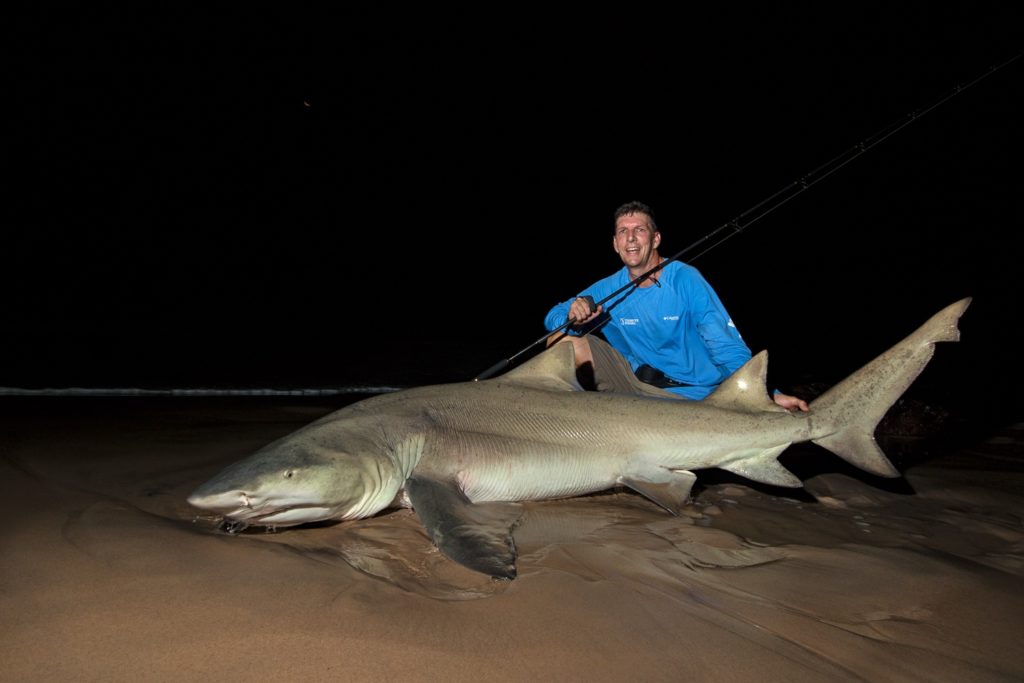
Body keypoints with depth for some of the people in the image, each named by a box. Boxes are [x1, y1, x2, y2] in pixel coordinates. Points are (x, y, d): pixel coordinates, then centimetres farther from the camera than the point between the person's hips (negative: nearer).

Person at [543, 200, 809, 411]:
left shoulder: (685, 279, -13)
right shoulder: (608, 290, -1)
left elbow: (727, 347, -17)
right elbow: (552, 318, 1)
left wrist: (767, 395, -28)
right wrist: (573, 317, -23)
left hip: (697, 393, -3)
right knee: (564, 339, -6)